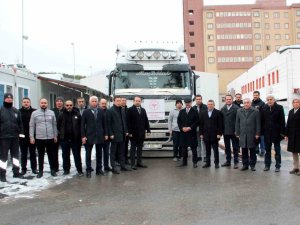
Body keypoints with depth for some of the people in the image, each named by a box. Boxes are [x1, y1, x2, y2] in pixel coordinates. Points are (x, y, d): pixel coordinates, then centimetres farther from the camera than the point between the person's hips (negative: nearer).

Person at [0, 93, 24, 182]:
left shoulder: (16, 111, 10)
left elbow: (20, 123, 11)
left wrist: (21, 133, 3)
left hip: (15, 137, 4)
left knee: (15, 155, 11)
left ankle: (16, 172, 22)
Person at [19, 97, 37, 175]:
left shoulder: (34, 112, -1)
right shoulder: (19, 112, 0)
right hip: (22, 137, 0)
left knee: (33, 153, 9)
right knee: (23, 154, 9)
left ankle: (34, 168, 18)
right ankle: (23, 169, 18)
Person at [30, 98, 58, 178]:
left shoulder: (51, 113, 6)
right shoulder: (35, 113, 1)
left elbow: (54, 125, 10)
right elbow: (31, 126, 2)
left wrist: (55, 136, 8)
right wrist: (31, 137, -3)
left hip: (50, 138, 1)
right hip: (39, 138, -1)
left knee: (51, 155, 8)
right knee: (40, 155, 8)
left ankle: (53, 170, 19)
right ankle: (40, 171, 17)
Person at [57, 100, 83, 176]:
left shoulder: (77, 115, -1)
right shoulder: (61, 115, 3)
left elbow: (81, 125, 2)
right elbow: (58, 126, 9)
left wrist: (79, 135, 0)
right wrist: (62, 134, 8)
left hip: (75, 139, -1)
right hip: (64, 139, 2)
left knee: (77, 155, 3)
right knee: (65, 155, 11)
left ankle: (79, 170, 9)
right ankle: (66, 169, 22)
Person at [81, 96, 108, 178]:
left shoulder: (101, 111, 6)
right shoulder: (86, 112, -1)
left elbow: (104, 123, 8)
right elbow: (82, 125, -3)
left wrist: (105, 134, 3)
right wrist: (83, 136, -10)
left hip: (99, 135, 2)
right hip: (89, 136, -2)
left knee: (99, 153, 10)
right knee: (88, 154, 4)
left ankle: (99, 169, 20)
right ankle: (88, 170, 12)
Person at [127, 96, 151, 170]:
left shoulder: (143, 110, 13)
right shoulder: (130, 110, -5)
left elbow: (146, 121, 11)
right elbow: (128, 122, -10)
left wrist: (148, 130, 4)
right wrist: (129, 132, -15)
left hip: (141, 133, 5)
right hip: (133, 133, -5)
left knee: (140, 148, 11)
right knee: (133, 148, 3)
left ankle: (139, 162, 20)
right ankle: (133, 164, 8)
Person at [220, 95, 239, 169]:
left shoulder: (236, 108, -7)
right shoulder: (222, 109, 7)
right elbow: (221, 120, 6)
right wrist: (221, 130, 2)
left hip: (233, 131, -4)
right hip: (225, 132, 5)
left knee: (235, 147, 4)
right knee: (227, 147, 13)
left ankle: (236, 162, 12)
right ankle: (228, 161, 23)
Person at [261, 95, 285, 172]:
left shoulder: (279, 108, -4)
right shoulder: (264, 108, 3)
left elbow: (282, 120, -6)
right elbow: (262, 121, 3)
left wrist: (282, 132, -10)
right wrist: (262, 131, -2)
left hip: (276, 133, -2)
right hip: (267, 133, 2)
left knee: (277, 150, 8)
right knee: (267, 150, 11)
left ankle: (278, 166, 15)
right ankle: (267, 165, 20)